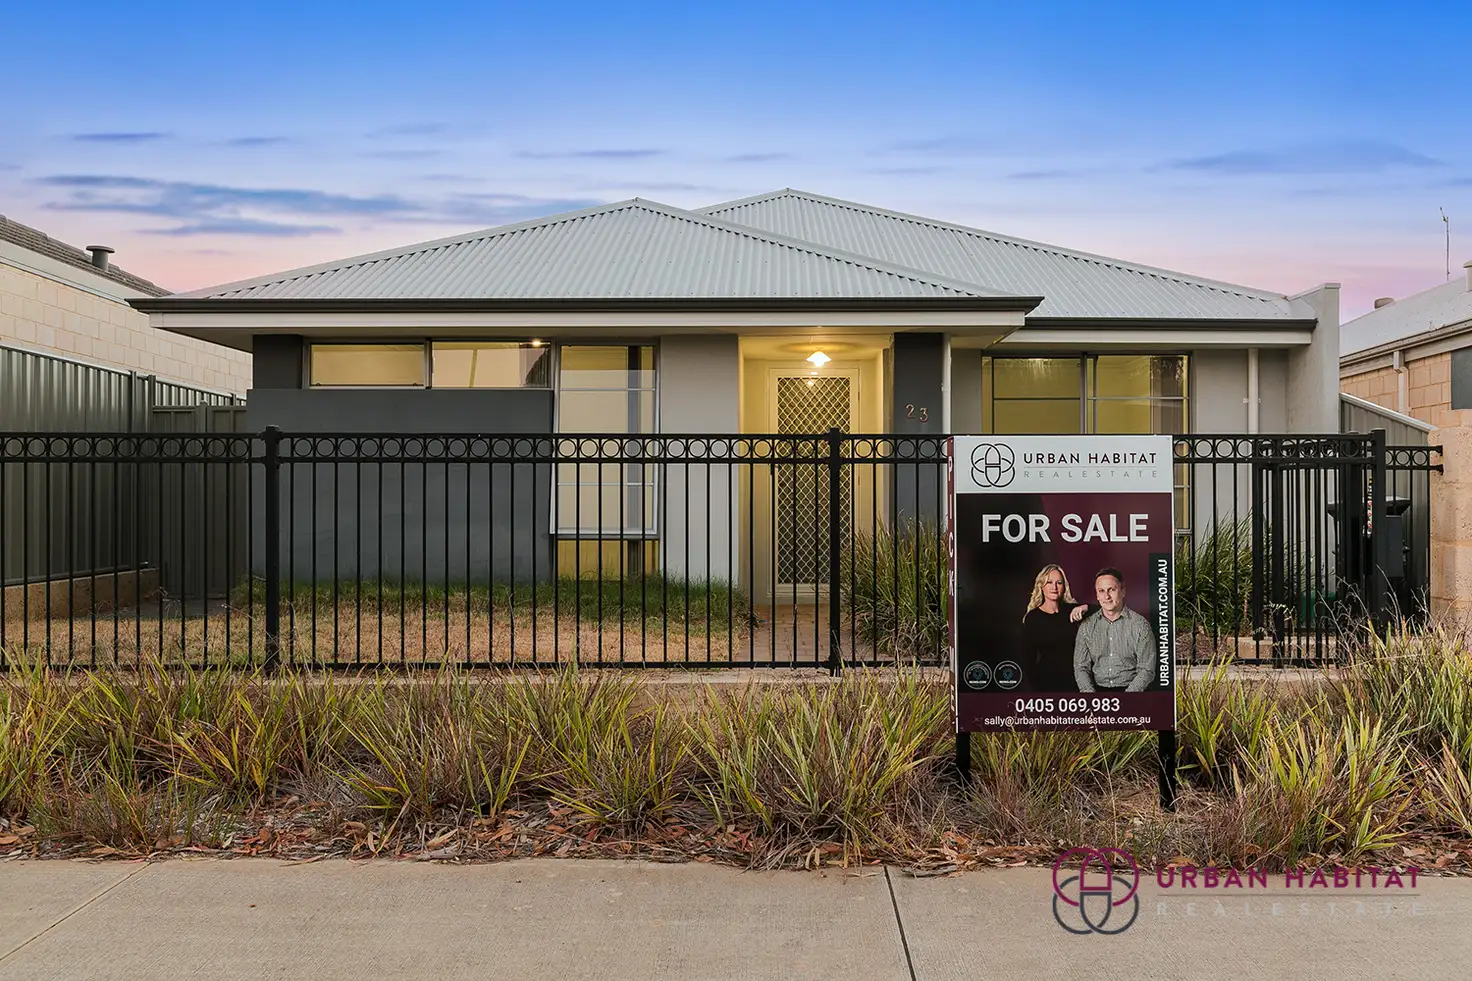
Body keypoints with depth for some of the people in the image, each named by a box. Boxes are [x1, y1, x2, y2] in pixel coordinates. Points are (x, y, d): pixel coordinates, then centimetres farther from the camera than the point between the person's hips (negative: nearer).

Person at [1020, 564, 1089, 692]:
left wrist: (1085, 608, -18)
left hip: (1074, 680, 2)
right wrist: (1034, 688, -9)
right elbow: (1028, 658, -3)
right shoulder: (1033, 618, -4)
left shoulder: (1071, 610, 4)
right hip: (1045, 682, -2)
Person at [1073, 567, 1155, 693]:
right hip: (1097, 689, 1)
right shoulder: (1087, 626, 8)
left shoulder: (1140, 625, 1)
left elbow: (1146, 669, -2)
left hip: (1131, 688, -1)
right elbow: (1080, 667, 6)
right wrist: (1090, 694, -12)